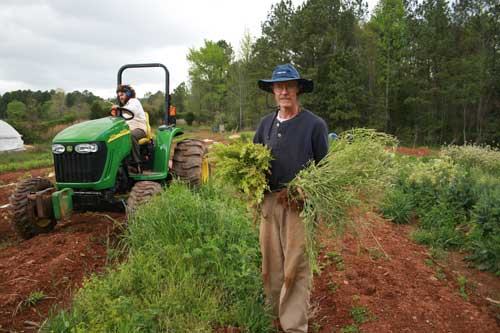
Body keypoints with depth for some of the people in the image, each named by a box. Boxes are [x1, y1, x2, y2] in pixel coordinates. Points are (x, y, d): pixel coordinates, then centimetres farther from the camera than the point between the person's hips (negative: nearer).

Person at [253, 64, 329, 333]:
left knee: (296, 268, 0)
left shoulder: (315, 124, -3)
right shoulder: (266, 123, 11)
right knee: (270, 265, 14)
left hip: (299, 203, -4)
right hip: (269, 200, 5)